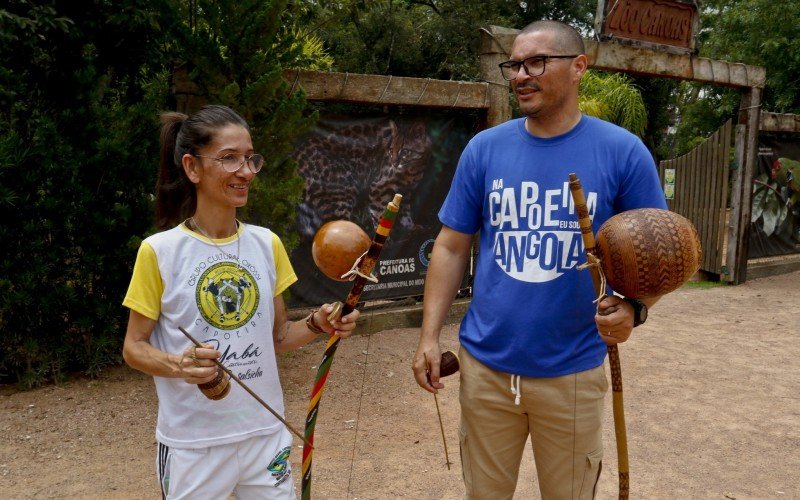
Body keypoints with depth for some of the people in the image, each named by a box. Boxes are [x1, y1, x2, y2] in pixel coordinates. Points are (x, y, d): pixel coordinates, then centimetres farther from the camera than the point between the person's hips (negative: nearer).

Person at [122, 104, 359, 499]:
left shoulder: (267, 244, 0)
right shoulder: (159, 251, -10)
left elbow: (276, 336, 7)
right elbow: (134, 348, -4)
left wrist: (316, 326, -11)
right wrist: (178, 364, -23)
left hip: (266, 433, 3)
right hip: (192, 443, -3)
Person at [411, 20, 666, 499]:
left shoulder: (623, 151, -6)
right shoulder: (484, 148, 0)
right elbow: (452, 247, 3)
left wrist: (633, 308, -24)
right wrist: (430, 336, -3)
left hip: (573, 373, -1)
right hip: (484, 365, 2)